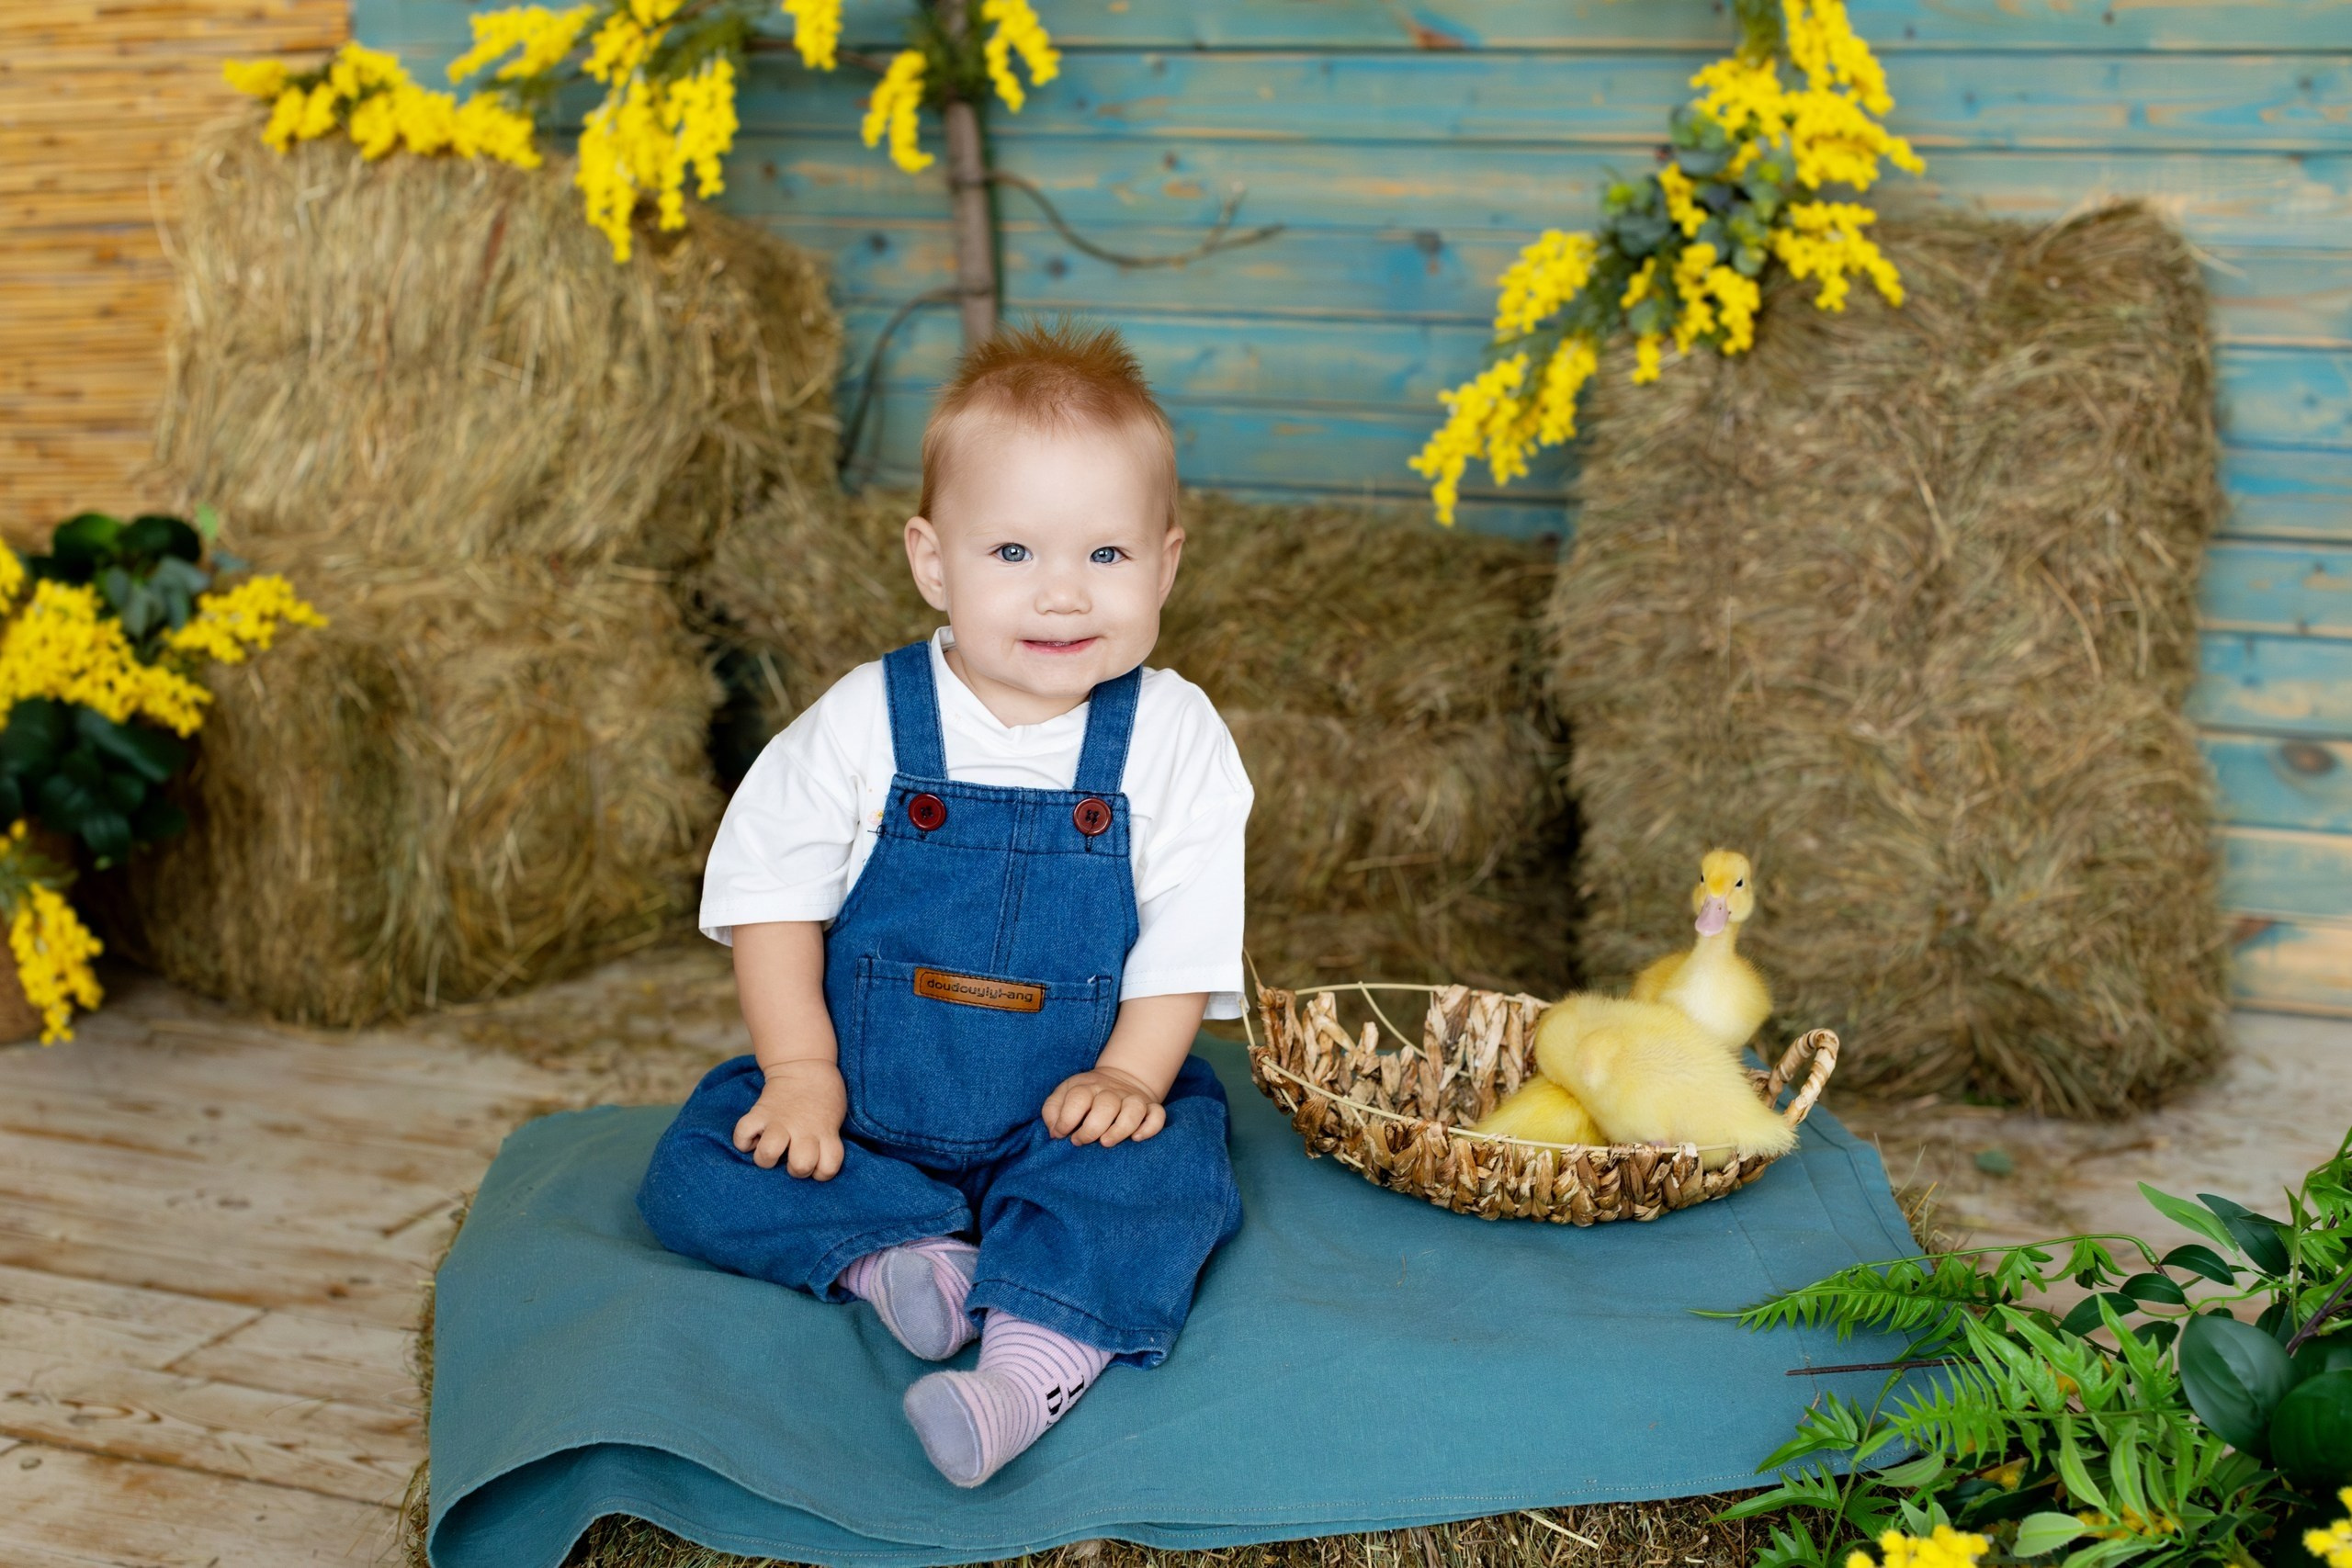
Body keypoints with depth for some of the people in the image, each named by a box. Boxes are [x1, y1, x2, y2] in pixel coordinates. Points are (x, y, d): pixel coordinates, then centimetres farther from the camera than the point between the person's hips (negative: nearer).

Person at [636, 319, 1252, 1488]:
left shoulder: (1172, 737, -6)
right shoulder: (865, 724, -7)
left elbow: (1187, 939, -4)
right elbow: (771, 889, -3)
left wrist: (1128, 1073, -17)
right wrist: (800, 1071, -11)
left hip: (1077, 1100, -1)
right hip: (862, 1094, 1)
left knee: (1165, 1166, -30)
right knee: (695, 1174, -15)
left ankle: (1037, 1359, -40)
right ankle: (891, 1250, -23)